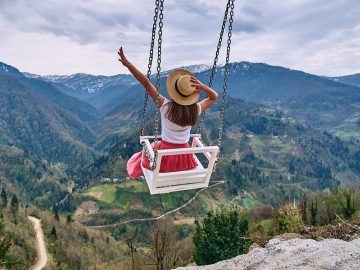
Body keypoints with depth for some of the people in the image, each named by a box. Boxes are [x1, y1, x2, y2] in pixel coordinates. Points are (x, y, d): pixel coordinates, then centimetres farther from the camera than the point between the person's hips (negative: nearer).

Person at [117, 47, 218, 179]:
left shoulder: (166, 106, -23)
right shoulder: (195, 110, -15)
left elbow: (146, 83, -23)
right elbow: (214, 97, 1)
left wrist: (128, 64, -21)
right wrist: (202, 86, -18)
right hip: (183, 155, 3)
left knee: (141, 158, 28)